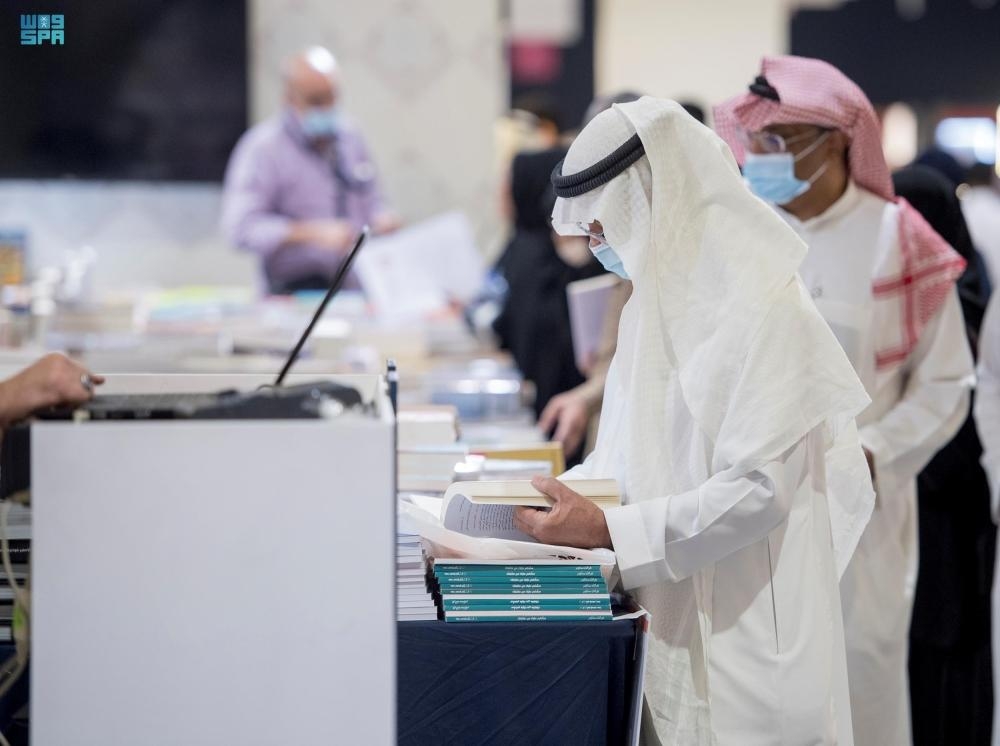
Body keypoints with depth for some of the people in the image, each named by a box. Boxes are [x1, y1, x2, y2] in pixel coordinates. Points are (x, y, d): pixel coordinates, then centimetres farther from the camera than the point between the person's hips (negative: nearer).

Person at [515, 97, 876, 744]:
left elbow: (759, 489, -22)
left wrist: (605, 529, -22)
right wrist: (564, 493, 2)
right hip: (667, 616, 8)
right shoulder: (656, 301, 13)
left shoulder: (765, 307, -16)